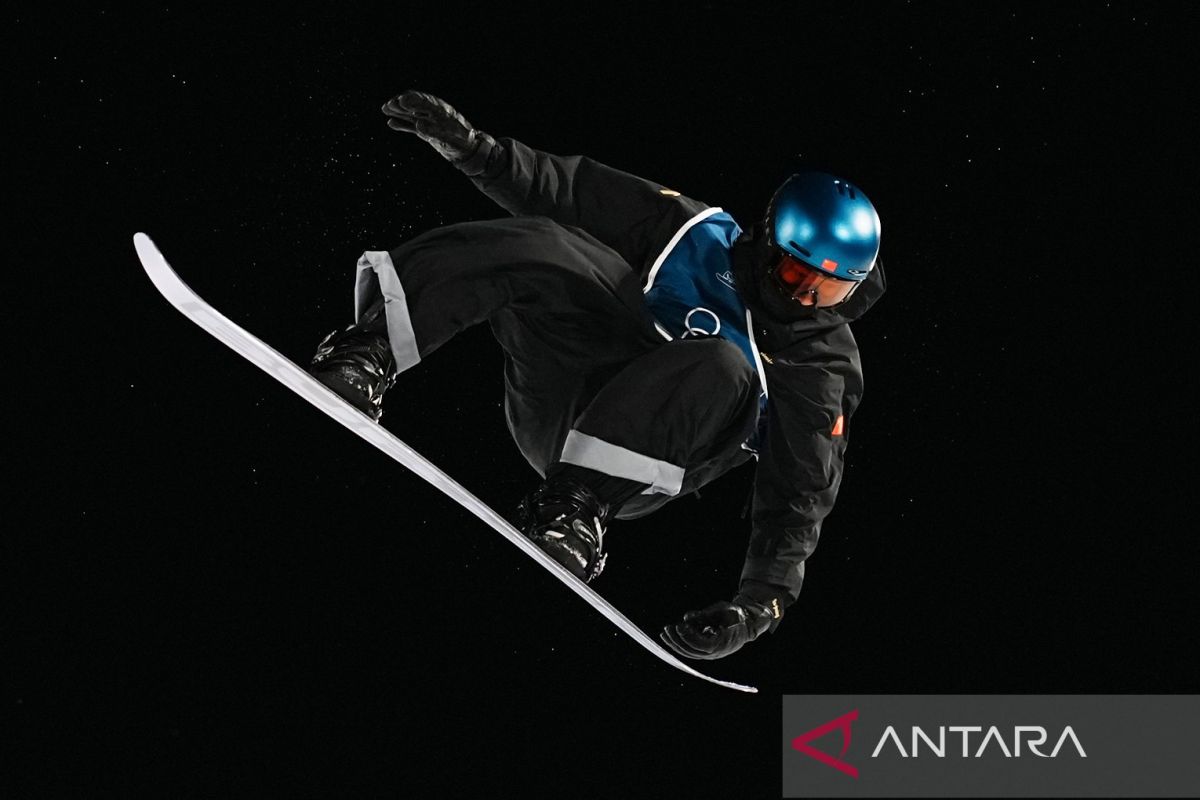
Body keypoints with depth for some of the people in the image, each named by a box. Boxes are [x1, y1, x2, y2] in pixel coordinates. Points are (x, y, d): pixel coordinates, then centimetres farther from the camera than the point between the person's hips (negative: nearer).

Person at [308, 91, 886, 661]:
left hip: (636, 478, -3)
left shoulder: (824, 372, -1)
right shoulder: (700, 235, 5)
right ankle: (364, 356, -30)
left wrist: (766, 597, -22)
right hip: (554, 397, 3)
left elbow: (800, 494, -7)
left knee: (721, 372, -33)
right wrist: (472, 146, -8)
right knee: (532, 247, -21)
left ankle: (576, 507, -35)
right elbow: (561, 190, 6)